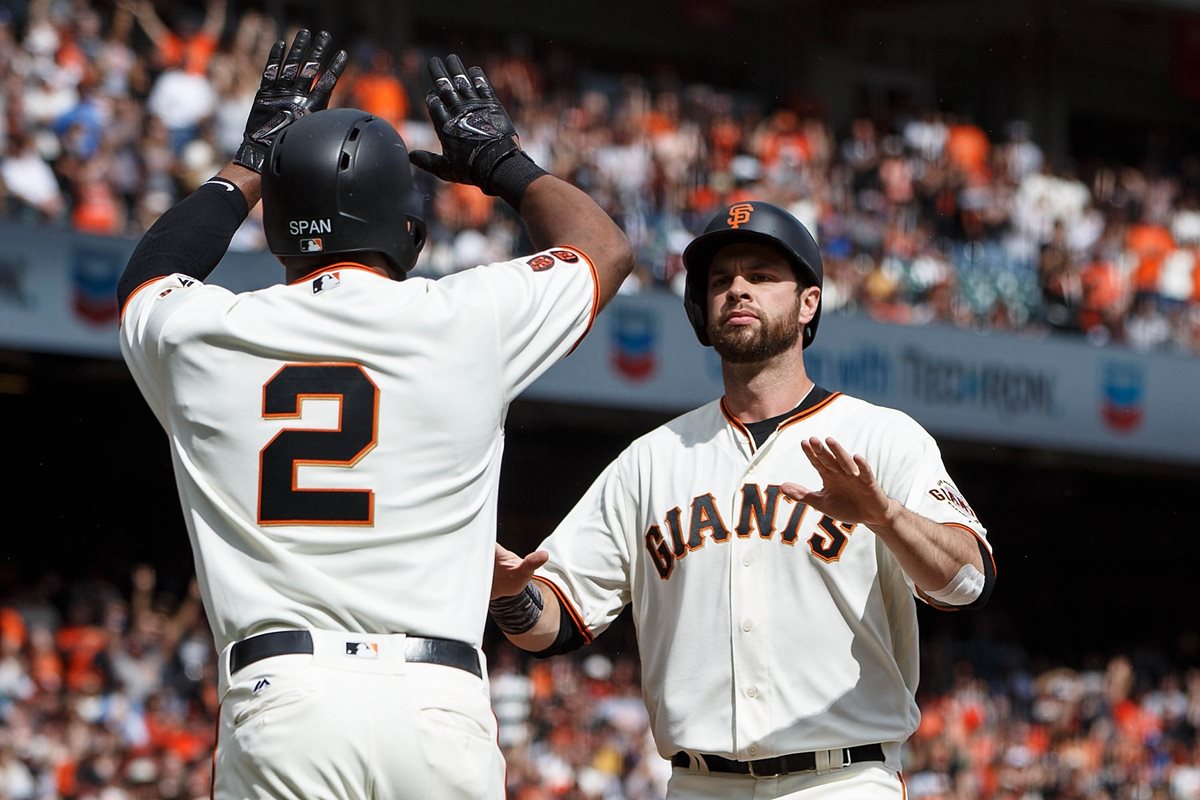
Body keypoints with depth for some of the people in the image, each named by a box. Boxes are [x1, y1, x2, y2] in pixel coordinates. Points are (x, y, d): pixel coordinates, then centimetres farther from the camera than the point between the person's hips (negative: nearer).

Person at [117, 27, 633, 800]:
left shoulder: (201, 335, 9)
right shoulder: (466, 320, 5)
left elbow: (152, 275, 37)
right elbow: (607, 246, 26)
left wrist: (254, 160, 44)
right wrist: (503, 161, 40)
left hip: (277, 700, 1)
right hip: (437, 708, -1)